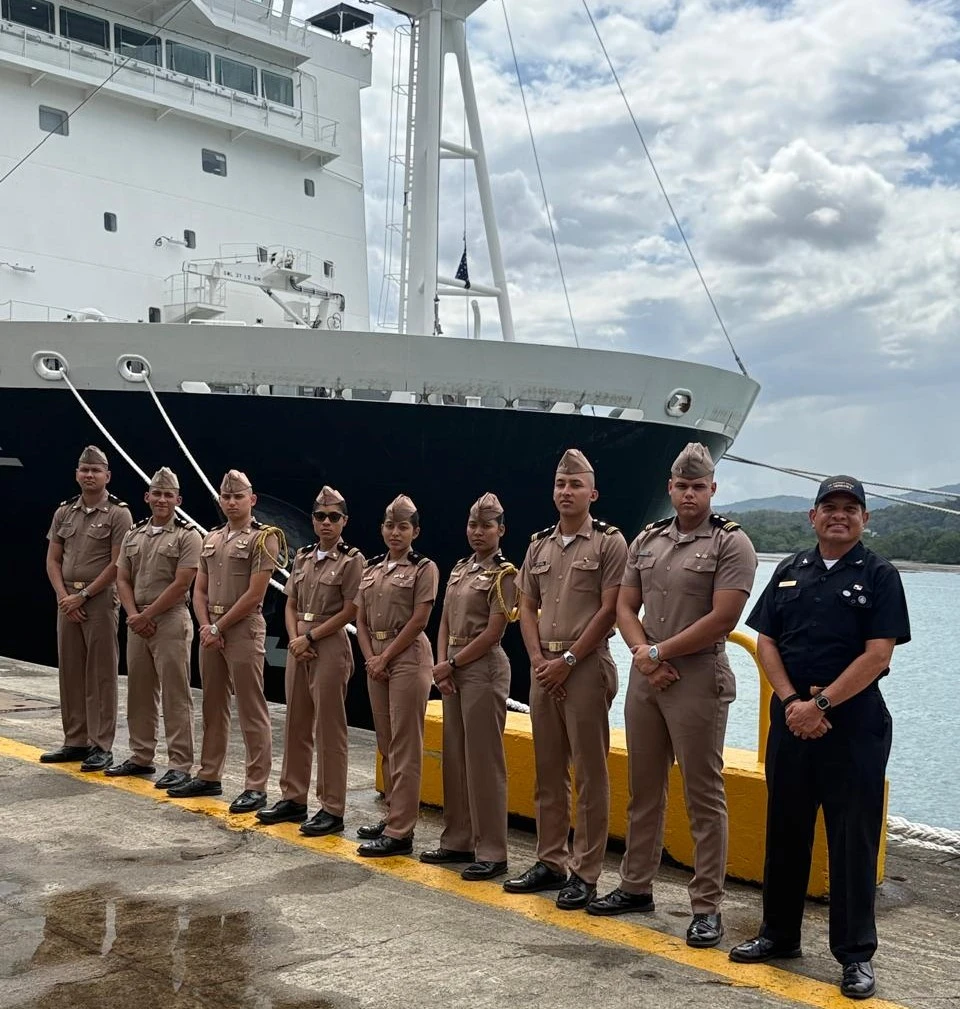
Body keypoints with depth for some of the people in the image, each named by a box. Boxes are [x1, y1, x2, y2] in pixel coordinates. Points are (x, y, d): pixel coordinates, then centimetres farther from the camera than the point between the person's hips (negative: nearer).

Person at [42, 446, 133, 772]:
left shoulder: (118, 513, -5)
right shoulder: (64, 512, 12)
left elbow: (117, 565, -11)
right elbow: (53, 560, 11)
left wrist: (82, 596, -12)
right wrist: (64, 596, -3)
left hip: (100, 599, -6)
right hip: (67, 600, 6)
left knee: (101, 675, -2)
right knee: (70, 672, 10)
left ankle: (101, 747, 3)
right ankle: (75, 741, 19)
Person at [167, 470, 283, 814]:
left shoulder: (263, 538, -8)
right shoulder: (211, 539, 14)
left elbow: (254, 595, -14)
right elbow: (199, 590, 13)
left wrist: (219, 627, -12)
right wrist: (205, 626, -4)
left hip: (244, 630, -7)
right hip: (210, 631, 7)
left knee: (251, 711, -4)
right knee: (213, 706, 15)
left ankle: (256, 787, 0)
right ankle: (209, 776, 26)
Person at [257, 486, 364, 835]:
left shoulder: (352, 560, -7)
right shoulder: (303, 557, 12)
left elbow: (350, 611, -12)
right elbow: (290, 604, 13)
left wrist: (310, 638, -13)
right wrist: (294, 639, -4)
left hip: (330, 646, -7)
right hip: (299, 647, 7)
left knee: (329, 729, -2)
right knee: (295, 724, 12)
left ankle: (332, 809, 5)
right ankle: (293, 798, 24)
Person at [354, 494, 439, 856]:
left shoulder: (424, 568, -4)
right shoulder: (371, 568, 14)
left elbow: (418, 621, -11)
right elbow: (361, 619, 11)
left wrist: (385, 657, -12)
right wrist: (371, 658, -3)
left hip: (408, 657, -7)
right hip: (376, 658, 7)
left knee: (405, 745, -6)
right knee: (386, 743, 12)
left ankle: (400, 832, -4)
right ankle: (393, 816, 23)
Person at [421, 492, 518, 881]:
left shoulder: (503, 573, -8)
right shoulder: (460, 569, 14)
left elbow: (493, 633, -14)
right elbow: (445, 623, 12)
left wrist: (452, 664, -10)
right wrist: (442, 665, -2)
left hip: (483, 668, -8)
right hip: (453, 668, 8)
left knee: (483, 760, -5)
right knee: (454, 756, 12)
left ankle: (491, 853, 1)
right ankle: (458, 841, 22)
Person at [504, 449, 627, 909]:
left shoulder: (609, 542, -4)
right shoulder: (539, 545, 13)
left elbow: (609, 611, -10)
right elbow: (526, 607, 13)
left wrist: (568, 659, -13)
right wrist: (539, 659, -1)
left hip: (585, 666, -6)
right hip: (544, 666, 6)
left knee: (589, 772, -1)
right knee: (547, 769, 12)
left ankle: (585, 872, 6)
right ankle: (550, 862, 22)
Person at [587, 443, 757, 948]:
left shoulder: (731, 543, -7)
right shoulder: (647, 540, 11)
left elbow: (721, 619, -15)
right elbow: (625, 606, 11)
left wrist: (659, 651, -10)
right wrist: (643, 653, -7)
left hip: (699, 679, -6)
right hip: (645, 677, 6)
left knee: (704, 796, 0)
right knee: (643, 788, 14)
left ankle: (707, 905, 8)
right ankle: (636, 886, 27)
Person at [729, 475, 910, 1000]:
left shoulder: (879, 576, -2)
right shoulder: (790, 572, 10)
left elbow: (877, 655, -11)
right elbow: (766, 641, 7)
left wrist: (821, 704, -15)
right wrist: (792, 701, -8)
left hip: (854, 725, -4)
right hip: (791, 718, 4)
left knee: (852, 839, 1)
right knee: (785, 830, 12)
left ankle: (856, 955, 12)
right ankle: (779, 934, 25)